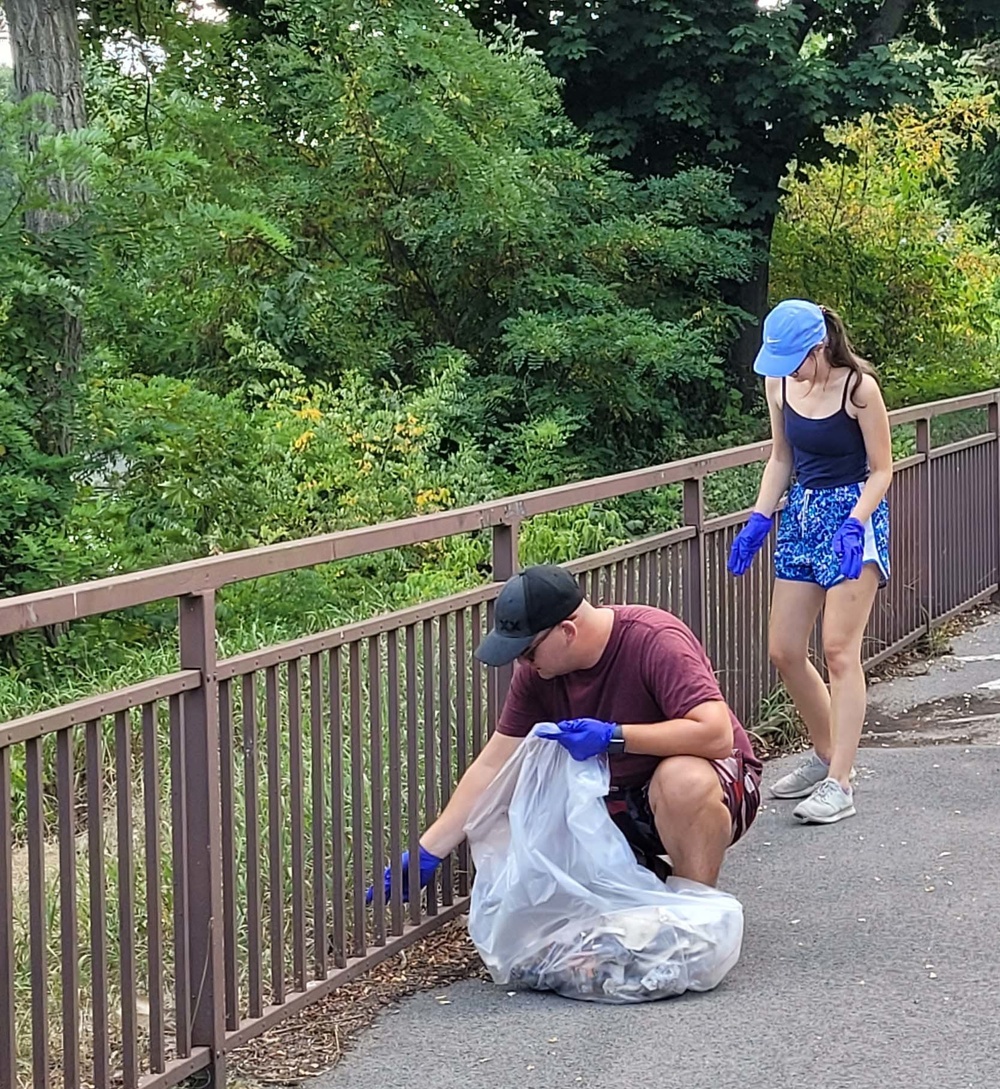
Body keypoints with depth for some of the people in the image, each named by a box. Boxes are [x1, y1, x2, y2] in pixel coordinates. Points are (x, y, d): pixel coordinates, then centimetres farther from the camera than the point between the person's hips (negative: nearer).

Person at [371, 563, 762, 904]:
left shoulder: (655, 641, -27)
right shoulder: (538, 670, -10)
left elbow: (717, 734, -35)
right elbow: (493, 765, -5)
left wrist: (613, 736, -37)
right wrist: (426, 854, -9)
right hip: (620, 805, 5)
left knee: (681, 779, -40)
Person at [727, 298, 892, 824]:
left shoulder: (858, 386, -15)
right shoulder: (779, 384, 1)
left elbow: (881, 470, -9)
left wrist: (854, 523, -23)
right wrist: (759, 518, 3)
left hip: (853, 512, -7)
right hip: (801, 513, 7)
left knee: (839, 648, -12)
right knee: (784, 652, 6)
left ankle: (839, 783, -12)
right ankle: (826, 755, 25)